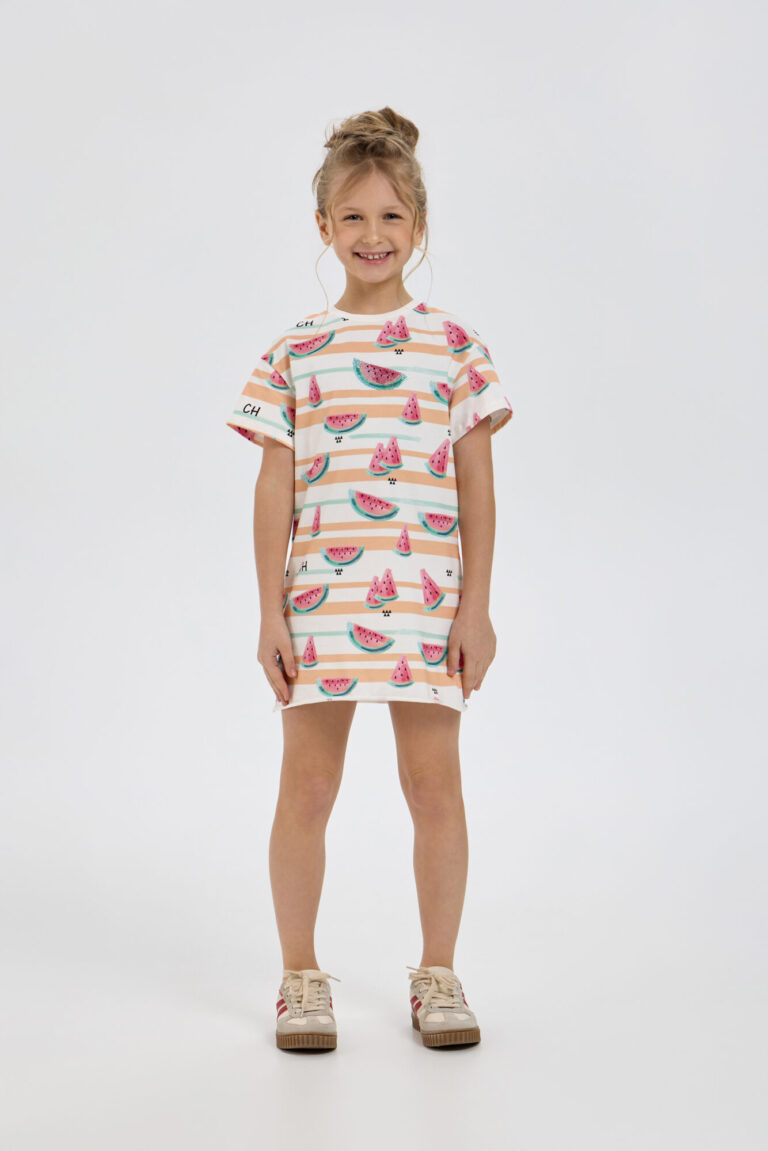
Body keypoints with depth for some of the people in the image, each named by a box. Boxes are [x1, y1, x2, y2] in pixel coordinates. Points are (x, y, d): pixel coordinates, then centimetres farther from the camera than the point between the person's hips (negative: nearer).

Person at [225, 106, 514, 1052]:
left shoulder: (452, 344, 6)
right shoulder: (294, 351, 7)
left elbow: (477, 487, 5)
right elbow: (274, 489, 5)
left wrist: (476, 608, 0)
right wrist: (270, 612, 0)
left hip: (427, 598, 0)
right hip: (318, 595, 1)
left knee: (434, 783, 5)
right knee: (307, 786, 5)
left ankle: (436, 973, 22)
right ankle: (301, 978, 21)